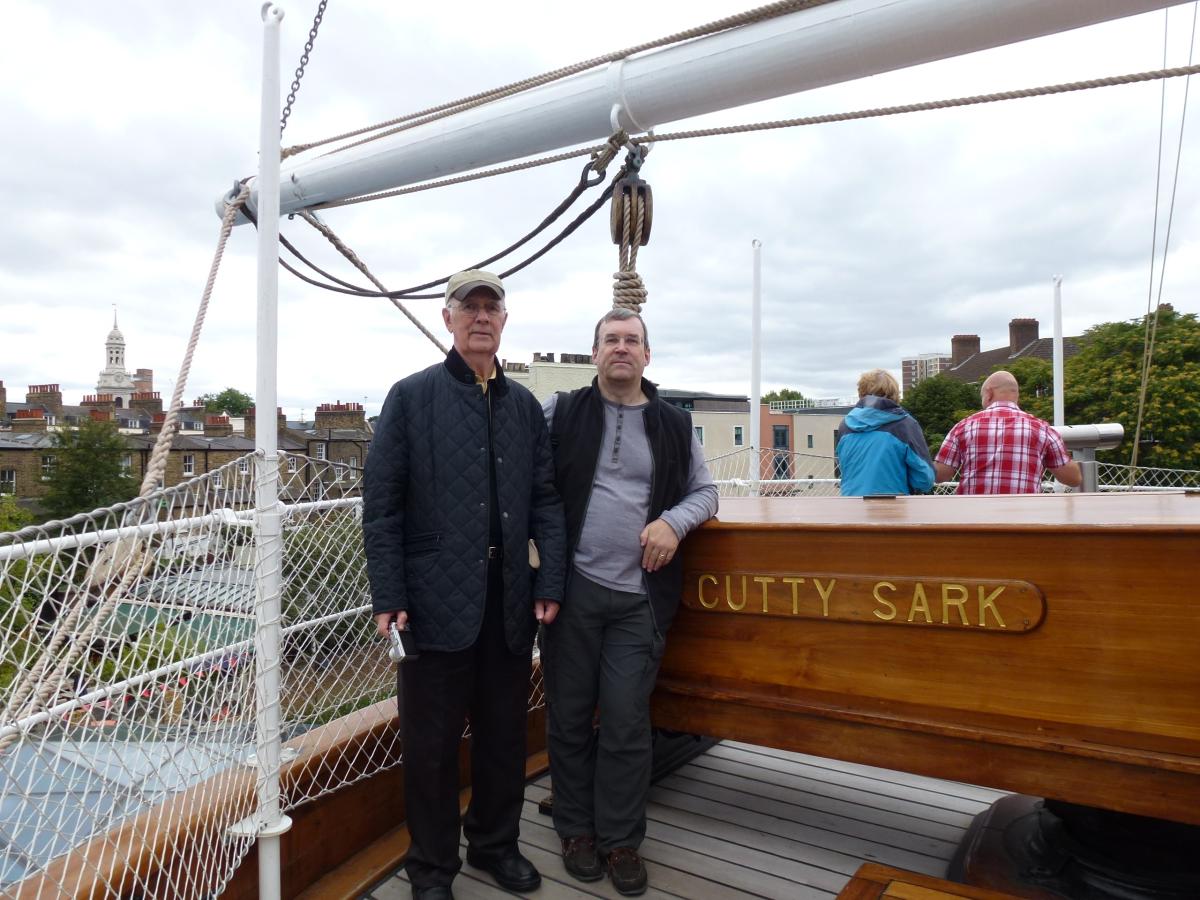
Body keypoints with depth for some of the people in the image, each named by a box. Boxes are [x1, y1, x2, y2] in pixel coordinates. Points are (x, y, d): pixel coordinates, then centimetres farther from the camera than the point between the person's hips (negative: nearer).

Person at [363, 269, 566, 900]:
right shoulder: (411, 397, -1)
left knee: (505, 733, 16)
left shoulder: (524, 405, 10)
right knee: (432, 741, 9)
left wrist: (551, 581, 0)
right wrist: (388, 598, -10)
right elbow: (380, 505, -4)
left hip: (510, 600, 4)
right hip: (436, 600, -3)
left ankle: (495, 844, 38)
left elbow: (546, 499, 9)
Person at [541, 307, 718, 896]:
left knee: (627, 723, 5)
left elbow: (704, 490, 14)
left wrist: (674, 521, -7)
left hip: (639, 598, 1)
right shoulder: (561, 413, 4)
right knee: (569, 716, 10)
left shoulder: (674, 425, 9)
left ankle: (620, 840, 24)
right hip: (571, 588, 0)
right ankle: (576, 830, 30)